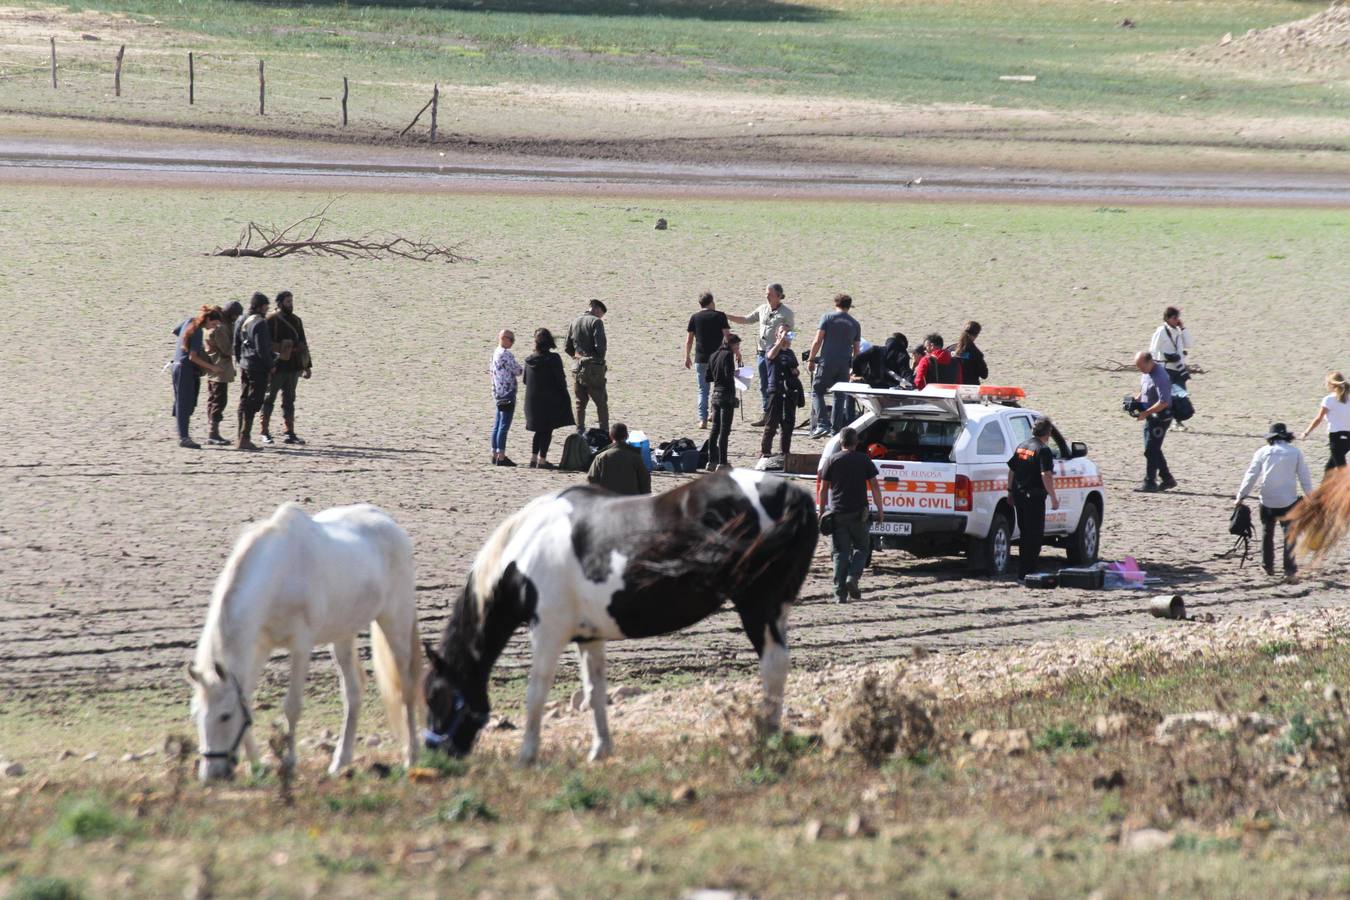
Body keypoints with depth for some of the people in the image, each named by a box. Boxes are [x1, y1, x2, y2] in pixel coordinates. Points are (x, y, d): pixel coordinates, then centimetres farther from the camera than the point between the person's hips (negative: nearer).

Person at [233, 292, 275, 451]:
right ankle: (245, 439, -8)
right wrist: (271, 365, -9)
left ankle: (242, 437, 19)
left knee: (244, 402, 14)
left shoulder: (242, 323, 10)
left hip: (244, 365, 8)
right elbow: (262, 349, -19)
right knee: (253, 403, -5)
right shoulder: (260, 323, -15)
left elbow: (236, 346, 14)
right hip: (258, 367, -8)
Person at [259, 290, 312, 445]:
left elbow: (302, 344, 19)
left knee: (289, 400, 8)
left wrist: (307, 366, 16)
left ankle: (290, 433, 11)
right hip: (276, 368, -6)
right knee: (269, 398, 2)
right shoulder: (271, 320, -8)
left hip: (292, 367, 6)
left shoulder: (296, 320, 14)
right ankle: (265, 432, 7)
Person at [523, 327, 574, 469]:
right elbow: (560, 380, -13)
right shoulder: (553, 359, -14)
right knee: (547, 430, 2)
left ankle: (533, 458, 18)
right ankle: (542, 460, 0)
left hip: (532, 400, 5)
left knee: (540, 431, 18)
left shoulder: (529, 360, 0)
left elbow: (525, 380, 8)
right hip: (550, 401, -5)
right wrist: (565, 398, 0)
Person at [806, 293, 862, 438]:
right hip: (844, 364, 3)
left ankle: (822, 424, -14)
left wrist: (811, 359, 0)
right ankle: (835, 428, 11)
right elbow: (856, 349, 14)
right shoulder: (855, 324, 11)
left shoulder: (827, 318, -1)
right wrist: (854, 368, 24)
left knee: (817, 392, 2)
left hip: (827, 362, -3)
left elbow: (817, 341, -6)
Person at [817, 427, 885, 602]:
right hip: (859, 513, -1)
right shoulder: (864, 460, 1)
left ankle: (840, 592, -1)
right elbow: (874, 487, -1)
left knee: (840, 553, 4)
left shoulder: (833, 461, 3)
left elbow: (823, 490, 4)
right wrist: (880, 509, 6)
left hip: (837, 514, 1)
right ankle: (852, 578, -10)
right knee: (861, 548, 13)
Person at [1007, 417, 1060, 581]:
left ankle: (1022, 569, 25)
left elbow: (1011, 470, 16)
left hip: (1019, 494, 8)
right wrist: (1054, 498, -17)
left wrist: (1010, 491, 24)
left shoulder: (1021, 447, 11)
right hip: (1034, 497, -8)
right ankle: (1027, 571, -5)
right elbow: (1046, 475, -21)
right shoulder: (1043, 450, -13)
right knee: (1035, 534, -2)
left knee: (1025, 532, 18)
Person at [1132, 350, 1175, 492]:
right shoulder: (1146, 372, 5)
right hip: (1151, 416, 10)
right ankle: (1167, 479, 23)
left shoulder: (1159, 376, -24)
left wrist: (1145, 413, -26)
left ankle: (1149, 483, 2)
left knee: (1151, 450, -5)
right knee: (1154, 449, 15)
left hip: (1160, 416, -10)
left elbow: (1164, 402, -27)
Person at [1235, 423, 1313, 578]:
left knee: (1267, 534, 17)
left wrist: (1241, 496, 5)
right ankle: (1289, 569, -8)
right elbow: (1305, 477, 4)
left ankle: (1268, 567, 23)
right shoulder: (1295, 452, 2)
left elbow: (1251, 475, 0)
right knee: (1289, 535, 2)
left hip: (1268, 501, 1)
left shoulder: (1263, 452, 1)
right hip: (1289, 501, -1)